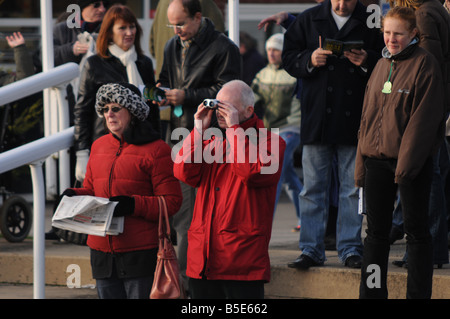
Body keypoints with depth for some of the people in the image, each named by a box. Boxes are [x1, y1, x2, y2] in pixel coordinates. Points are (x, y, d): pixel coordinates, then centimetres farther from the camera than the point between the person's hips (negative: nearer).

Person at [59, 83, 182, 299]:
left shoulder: (156, 150, -6)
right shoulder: (99, 146, 14)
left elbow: (172, 201, -9)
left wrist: (133, 205, -23)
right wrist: (74, 196, 1)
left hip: (141, 254, -7)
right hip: (103, 252, 7)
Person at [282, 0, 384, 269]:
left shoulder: (371, 23, 2)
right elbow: (289, 57, 8)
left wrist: (367, 62, -16)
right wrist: (309, 60, -11)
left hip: (354, 121, -1)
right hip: (317, 121, 1)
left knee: (353, 188, 3)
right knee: (313, 188, 3)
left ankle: (350, 248, 12)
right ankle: (311, 250, 9)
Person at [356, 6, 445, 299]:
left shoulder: (424, 65, -7)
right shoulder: (382, 66, 13)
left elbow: (424, 118, -13)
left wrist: (406, 162, -18)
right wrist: (361, 162, 11)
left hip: (412, 161, -6)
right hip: (376, 159, 7)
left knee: (416, 230, 1)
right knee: (376, 231, 9)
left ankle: (419, 294, 5)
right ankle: (371, 294, 15)